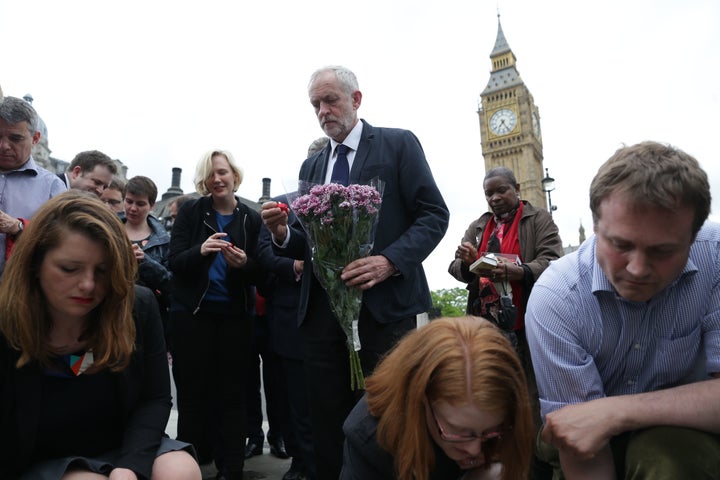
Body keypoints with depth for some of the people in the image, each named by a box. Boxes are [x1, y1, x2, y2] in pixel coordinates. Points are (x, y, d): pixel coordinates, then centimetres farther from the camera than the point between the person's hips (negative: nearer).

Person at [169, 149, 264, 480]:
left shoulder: (251, 218, 2)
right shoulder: (190, 212, 1)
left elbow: (259, 275, 2)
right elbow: (174, 262, -5)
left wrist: (244, 263, -20)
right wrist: (200, 250, -25)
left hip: (235, 316, 1)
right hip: (192, 313, 0)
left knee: (232, 394, 7)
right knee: (193, 393, 6)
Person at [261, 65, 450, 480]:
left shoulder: (398, 144, 2)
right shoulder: (311, 167, 17)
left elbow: (435, 214, -5)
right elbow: (307, 244, 16)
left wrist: (390, 260, -20)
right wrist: (282, 232, -6)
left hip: (384, 303, -4)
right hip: (322, 309, 5)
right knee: (328, 423, 13)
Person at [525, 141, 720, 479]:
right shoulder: (555, 300, -24)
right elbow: (581, 450, -18)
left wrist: (617, 412, -28)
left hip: (683, 441, -1)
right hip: (603, 450, 1)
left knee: (668, 451, -27)